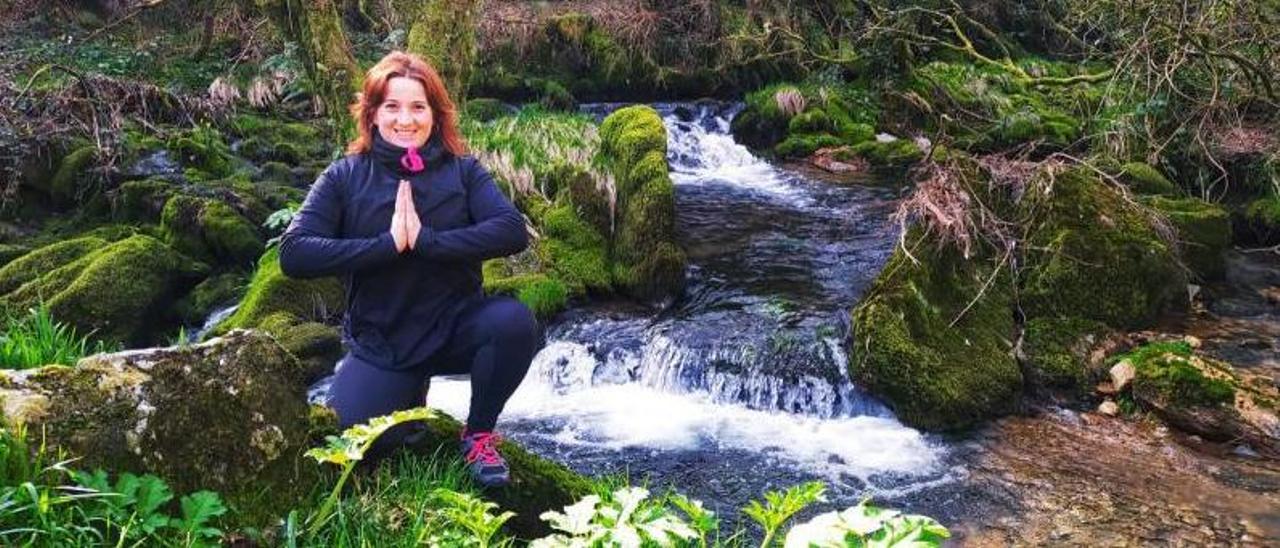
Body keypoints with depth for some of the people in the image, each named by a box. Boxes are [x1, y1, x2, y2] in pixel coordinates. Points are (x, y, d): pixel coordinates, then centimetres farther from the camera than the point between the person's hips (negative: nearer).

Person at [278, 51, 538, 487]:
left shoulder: (461, 171, 1)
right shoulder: (345, 177, 0)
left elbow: (512, 230, -15)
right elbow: (293, 254, -12)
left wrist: (425, 239, -23)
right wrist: (389, 244, -20)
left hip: (455, 326, 0)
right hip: (379, 341, 0)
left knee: (514, 321, -31)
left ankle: (479, 434, -3)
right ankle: (408, 395, 17)